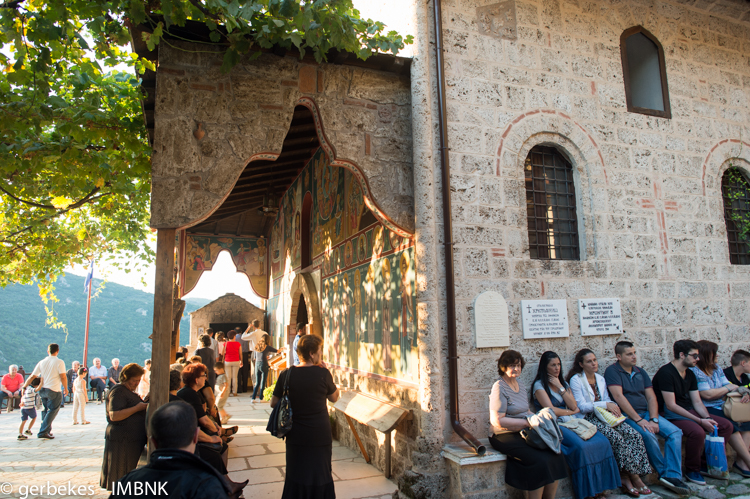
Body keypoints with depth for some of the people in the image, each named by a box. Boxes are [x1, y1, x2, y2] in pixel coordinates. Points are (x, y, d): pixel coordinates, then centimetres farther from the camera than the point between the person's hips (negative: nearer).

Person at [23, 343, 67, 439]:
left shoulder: (42, 362, 6)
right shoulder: (59, 362, -9)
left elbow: (32, 376, 6)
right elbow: (63, 377, -11)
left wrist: (24, 387, 17)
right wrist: (65, 388, 1)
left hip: (42, 390, 6)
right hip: (54, 390, -6)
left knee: (45, 410, 19)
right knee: (52, 411, 3)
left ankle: (47, 430, 26)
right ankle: (43, 432, -1)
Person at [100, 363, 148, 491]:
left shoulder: (129, 392, 19)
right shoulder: (118, 391, -13)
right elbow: (114, 416, -24)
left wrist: (144, 406, 14)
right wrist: (137, 408, -22)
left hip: (133, 439, 10)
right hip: (122, 440, -10)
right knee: (120, 476, -3)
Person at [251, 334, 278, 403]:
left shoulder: (257, 346, 10)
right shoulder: (267, 347, -6)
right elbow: (277, 351, 1)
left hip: (257, 364, 5)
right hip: (264, 365, -5)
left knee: (257, 383, 11)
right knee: (263, 382, 4)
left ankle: (253, 399, 7)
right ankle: (261, 398, 8)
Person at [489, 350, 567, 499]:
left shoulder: (520, 386, 16)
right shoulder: (499, 388, -10)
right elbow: (497, 421, -16)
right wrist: (527, 422, -17)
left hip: (524, 434, 7)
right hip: (505, 437, -7)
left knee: (556, 456, -13)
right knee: (541, 460, -24)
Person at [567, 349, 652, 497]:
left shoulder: (600, 378, 17)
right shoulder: (576, 380, -5)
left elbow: (607, 400, 17)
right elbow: (582, 406, -12)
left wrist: (613, 406, -7)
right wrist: (605, 404, -17)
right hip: (589, 419, -7)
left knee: (635, 436, -16)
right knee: (617, 438, -29)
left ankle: (626, 477, -15)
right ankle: (633, 476, -12)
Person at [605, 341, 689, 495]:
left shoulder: (640, 372, 14)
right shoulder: (612, 371, -6)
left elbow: (651, 397, 8)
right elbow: (618, 397, -16)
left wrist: (654, 419, -9)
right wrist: (638, 420, -20)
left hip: (646, 413, 7)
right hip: (627, 416, -6)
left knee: (675, 432, -13)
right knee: (649, 435, -30)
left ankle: (672, 476, -17)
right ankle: (664, 472, -7)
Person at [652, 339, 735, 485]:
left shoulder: (690, 374, 12)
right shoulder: (666, 373, -18)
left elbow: (697, 402, 10)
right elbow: (671, 405, -21)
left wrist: (707, 418, -10)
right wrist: (700, 421, -22)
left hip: (689, 412, 9)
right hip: (670, 415, -9)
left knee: (726, 425, -2)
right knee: (697, 432, -33)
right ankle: (692, 470, -9)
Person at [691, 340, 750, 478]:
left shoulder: (716, 368, 18)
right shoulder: (694, 371, -10)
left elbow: (728, 385, 12)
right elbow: (707, 394, -15)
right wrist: (729, 388, -2)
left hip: (723, 407, 8)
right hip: (707, 410, -8)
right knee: (731, 426, -29)